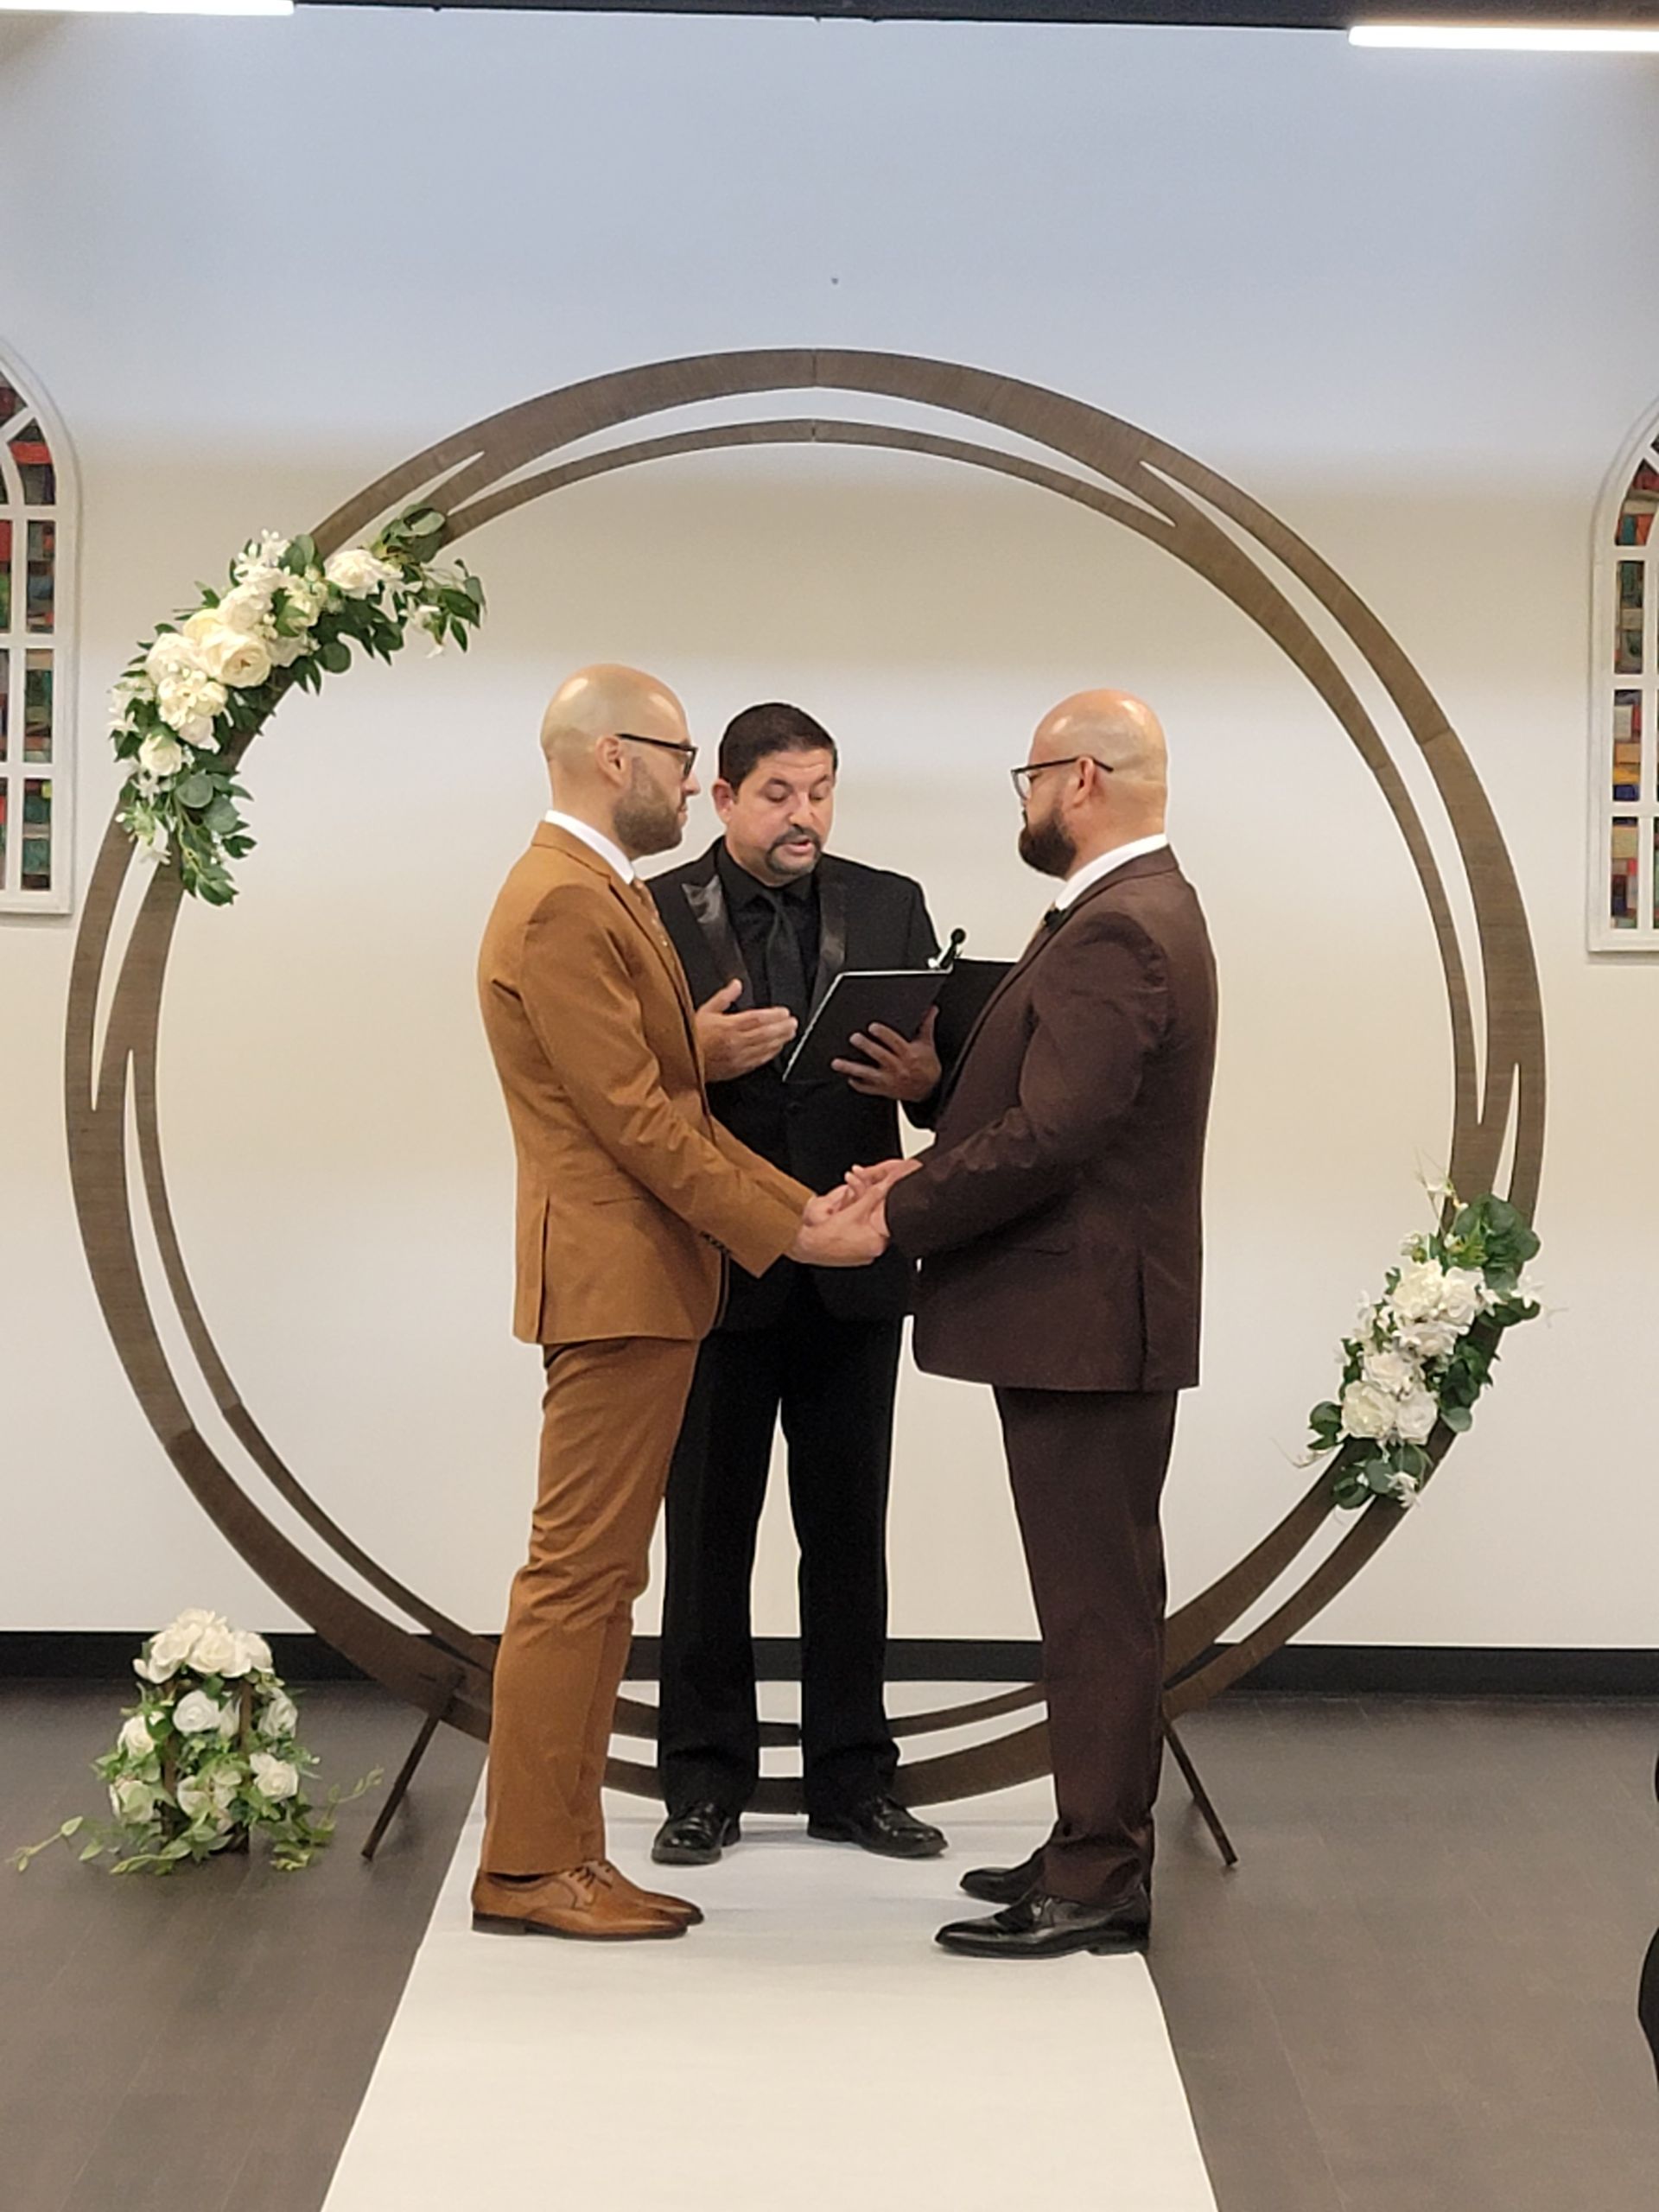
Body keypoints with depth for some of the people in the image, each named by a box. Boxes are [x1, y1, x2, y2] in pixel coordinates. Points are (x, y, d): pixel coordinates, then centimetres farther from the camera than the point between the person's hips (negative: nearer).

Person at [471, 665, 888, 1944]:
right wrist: (790, 1231, -15)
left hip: (645, 1286, 11)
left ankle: (566, 1852, 17)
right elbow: (636, 1118, -19)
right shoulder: (564, 903, -15)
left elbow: (673, 1108, 18)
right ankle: (525, 1868, 1)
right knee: (577, 1576, -6)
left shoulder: (606, 898, 19)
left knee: (599, 1581, 11)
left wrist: (804, 1205, 9)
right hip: (614, 1283, -11)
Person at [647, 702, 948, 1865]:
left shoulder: (891, 907, 6)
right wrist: (697, 1055, -24)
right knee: (709, 1532, 7)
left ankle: (854, 1776, 19)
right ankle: (706, 1780, 17)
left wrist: (926, 1075, -18)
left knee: (850, 1531, 9)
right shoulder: (658, 915, -2)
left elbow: (943, 1069, 4)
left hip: (852, 1269, 2)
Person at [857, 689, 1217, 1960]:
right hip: (1085, 1316, 11)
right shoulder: (1143, 911, 16)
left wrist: (899, 1211, -14)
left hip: (1086, 1320, -11)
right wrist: (934, 1170, 4)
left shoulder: (1116, 933, -19)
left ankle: (1098, 1882, 4)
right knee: (1100, 1602, 16)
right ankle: (1094, 1851, 25)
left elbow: (1048, 1137, -25)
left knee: (1099, 1605, -4)